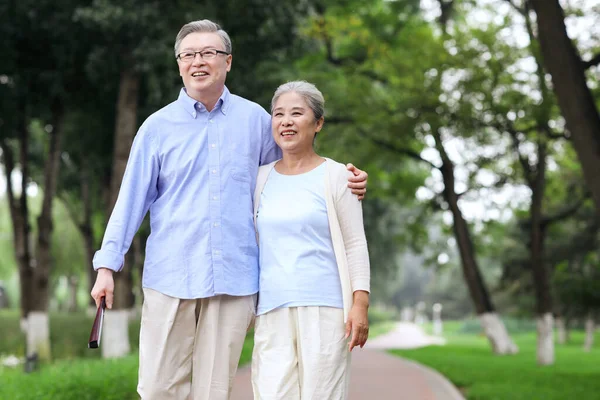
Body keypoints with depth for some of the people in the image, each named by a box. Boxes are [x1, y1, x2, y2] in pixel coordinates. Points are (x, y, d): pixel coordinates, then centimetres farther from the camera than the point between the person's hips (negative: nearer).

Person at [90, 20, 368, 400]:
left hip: (233, 278, 1)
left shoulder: (255, 119, 8)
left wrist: (344, 182, 5)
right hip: (170, 274, 0)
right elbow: (132, 199, 5)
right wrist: (108, 265, 0)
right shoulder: (158, 126, 5)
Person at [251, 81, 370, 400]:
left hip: (324, 308, -3)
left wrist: (360, 304, -8)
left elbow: (355, 244, 1)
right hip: (272, 310, 3)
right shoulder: (262, 177, 14)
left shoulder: (335, 176, 4)